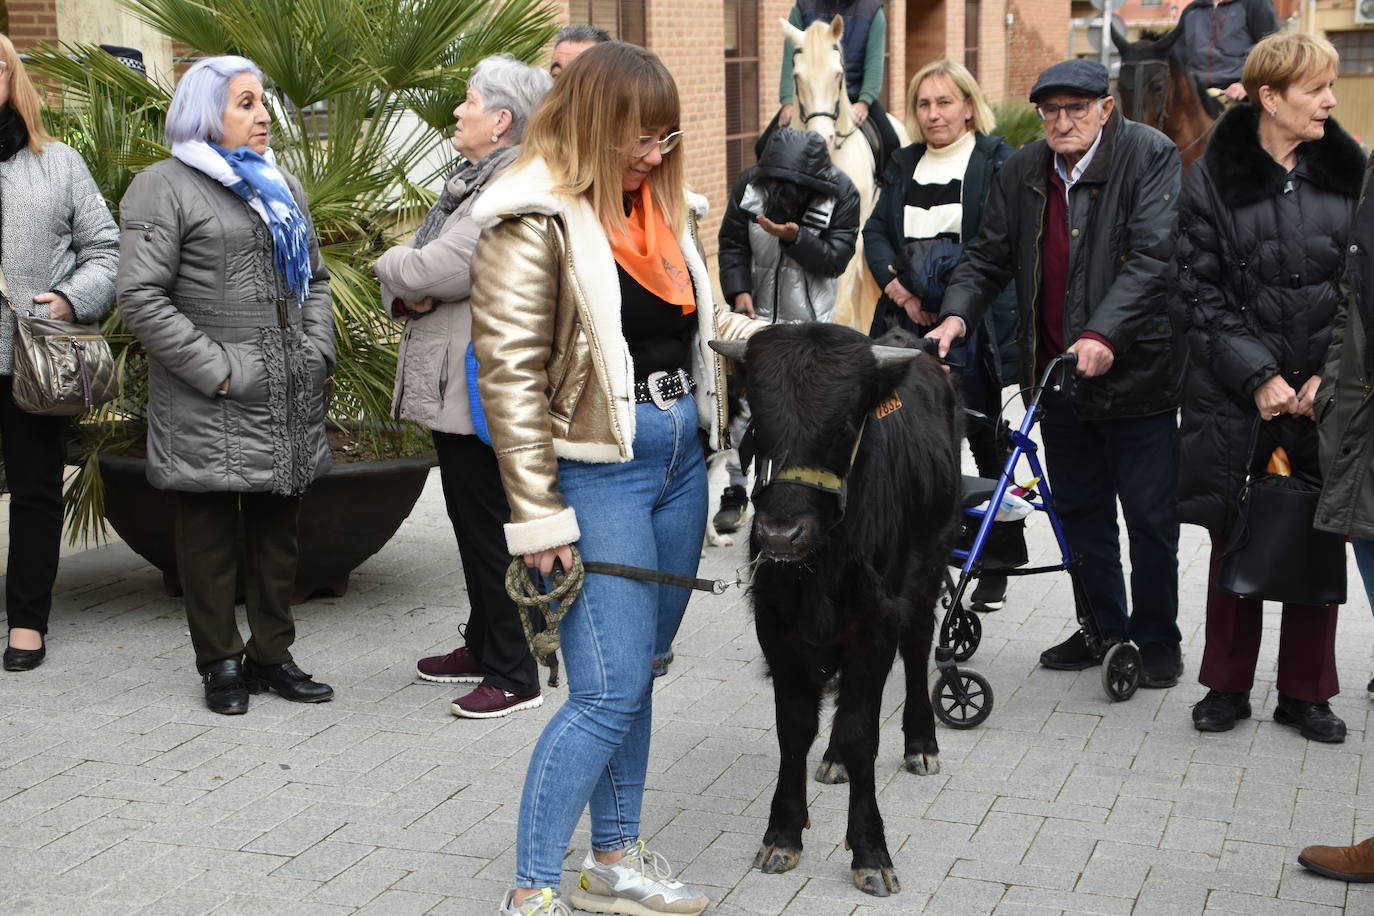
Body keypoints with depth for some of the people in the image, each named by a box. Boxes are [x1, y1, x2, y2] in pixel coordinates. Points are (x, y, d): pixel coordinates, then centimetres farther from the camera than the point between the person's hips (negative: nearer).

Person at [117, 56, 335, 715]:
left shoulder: (281, 187, 18)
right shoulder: (164, 187, -5)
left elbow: (315, 278, 25)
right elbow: (140, 296, -13)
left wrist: (317, 351, 7)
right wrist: (216, 370, -16)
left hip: (289, 402, 7)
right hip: (209, 408, -7)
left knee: (277, 530, 12)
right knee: (210, 533, 2)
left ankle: (272, 655, 23)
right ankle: (221, 663, 14)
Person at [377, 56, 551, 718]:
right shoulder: (471, 181, 15)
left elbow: (424, 271, -24)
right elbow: (414, 273, 14)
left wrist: (395, 266, -2)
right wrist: (407, 294, -9)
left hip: (480, 392, -10)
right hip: (450, 384, 10)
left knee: (487, 530, -3)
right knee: (472, 521, 19)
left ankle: (512, 675, 7)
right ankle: (483, 647, 33)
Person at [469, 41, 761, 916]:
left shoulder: (666, 206, 12)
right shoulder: (536, 221, -11)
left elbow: (705, 322, 24)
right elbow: (511, 373, -14)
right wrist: (539, 515, -16)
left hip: (681, 458, 8)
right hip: (599, 469, -7)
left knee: (636, 671, 14)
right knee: (609, 689, -9)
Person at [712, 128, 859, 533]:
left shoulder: (842, 194, -14)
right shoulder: (750, 184, -9)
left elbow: (836, 258, -17)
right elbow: (732, 244, -2)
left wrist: (795, 238, -33)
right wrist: (739, 291, -16)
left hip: (811, 321, -1)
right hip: (757, 315, 2)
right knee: (742, 403, 0)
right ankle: (734, 491, 10)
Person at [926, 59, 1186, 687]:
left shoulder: (1151, 157, -10)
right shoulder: (1022, 174, 7)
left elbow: (1154, 256, -19)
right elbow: (988, 257, 9)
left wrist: (1105, 334, -30)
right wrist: (958, 313, -10)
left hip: (1134, 369, -5)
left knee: (1149, 516, 4)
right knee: (1079, 511, 15)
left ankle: (1156, 639, 20)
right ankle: (1102, 629, 30)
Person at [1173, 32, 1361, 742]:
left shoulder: (1346, 172, 5)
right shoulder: (1213, 178, -2)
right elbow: (1198, 292, -3)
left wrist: (1331, 376, -6)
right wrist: (1258, 376, -10)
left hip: (1325, 392, 2)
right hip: (1236, 394, -2)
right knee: (1235, 543, 6)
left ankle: (1305, 693, 20)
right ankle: (1228, 687, 21)